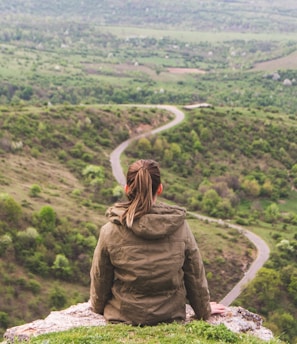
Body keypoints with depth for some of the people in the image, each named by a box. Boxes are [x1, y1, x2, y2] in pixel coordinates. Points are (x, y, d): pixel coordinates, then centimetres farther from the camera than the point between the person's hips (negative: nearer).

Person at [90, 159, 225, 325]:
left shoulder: (110, 231, -16)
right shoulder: (180, 226, -13)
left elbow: (100, 279, -3)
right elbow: (196, 275, -1)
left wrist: (98, 307, 19)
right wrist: (204, 310, 17)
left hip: (123, 317, -1)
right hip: (171, 316, 1)